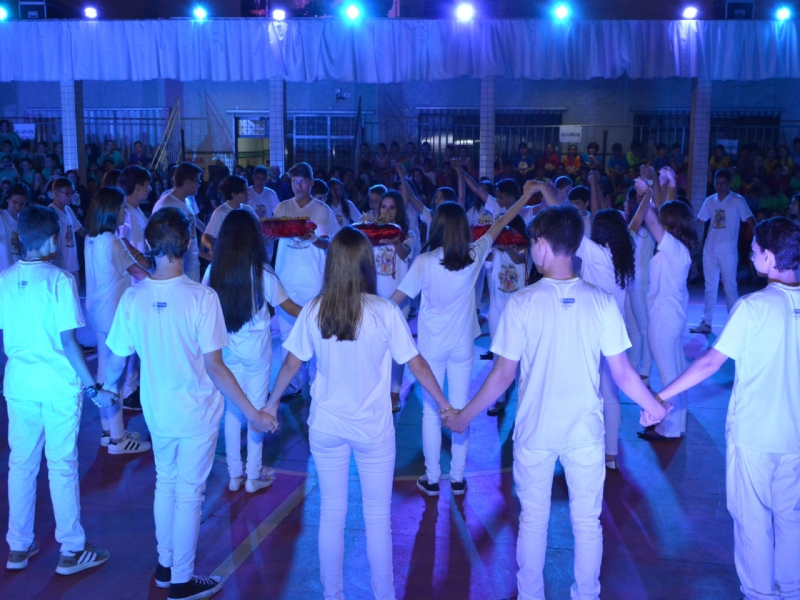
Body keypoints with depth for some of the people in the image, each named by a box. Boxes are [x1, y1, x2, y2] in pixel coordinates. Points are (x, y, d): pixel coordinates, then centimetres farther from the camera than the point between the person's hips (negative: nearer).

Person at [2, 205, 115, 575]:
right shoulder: (59, 280, -14)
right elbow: (68, 341, -16)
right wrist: (93, 388, -12)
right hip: (58, 385, -5)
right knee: (62, 466, 4)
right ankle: (71, 551, 14)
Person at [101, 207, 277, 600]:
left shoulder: (133, 298, -10)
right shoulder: (201, 297, -22)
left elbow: (117, 359, -1)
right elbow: (214, 367, -22)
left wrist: (107, 387, 21)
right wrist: (252, 414, -16)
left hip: (157, 411, 4)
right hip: (197, 413, -4)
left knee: (165, 483, 23)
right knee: (188, 493, 9)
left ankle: (164, 566, 38)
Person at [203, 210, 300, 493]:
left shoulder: (213, 271, -7)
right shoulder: (261, 272, -14)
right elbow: (288, 306, -6)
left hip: (226, 348, 3)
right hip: (256, 348, -3)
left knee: (232, 410, 14)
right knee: (257, 409, 9)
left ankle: (235, 474, 23)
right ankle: (254, 475, 18)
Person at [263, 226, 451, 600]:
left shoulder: (314, 310, -7)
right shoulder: (385, 312, -15)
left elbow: (292, 363, 2)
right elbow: (417, 365, -8)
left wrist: (272, 403, 18)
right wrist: (443, 404, 6)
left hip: (325, 425, 3)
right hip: (373, 428, -2)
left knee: (331, 513, 16)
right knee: (378, 516, 12)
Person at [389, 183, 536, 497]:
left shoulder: (424, 262, -15)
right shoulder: (474, 255, -7)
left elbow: (397, 298, -9)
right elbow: (500, 224, 7)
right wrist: (526, 196, 21)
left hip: (432, 345, -2)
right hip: (462, 344, 2)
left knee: (431, 412, 8)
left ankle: (431, 479, 15)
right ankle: (458, 479, 19)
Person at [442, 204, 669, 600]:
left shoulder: (523, 303, -15)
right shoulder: (601, 302, -10)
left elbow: (503, 373, -11)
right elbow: (622, 373, -5)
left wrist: (464, 415, 3)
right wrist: (652, 405, 14)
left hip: (534, 430, -1)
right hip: (585, 429, 1)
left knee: (533, 517, 17)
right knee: (587, 521, 16)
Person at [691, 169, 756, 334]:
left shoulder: (738, 201, -4)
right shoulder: (710, 201, 7)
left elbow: (750, 221, -7)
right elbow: (699, 222, 12)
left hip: (728, 252, -4)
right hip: (710, 250, 4)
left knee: (730, 288, -1)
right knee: (710, 288, 9)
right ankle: (706, 323, 13)